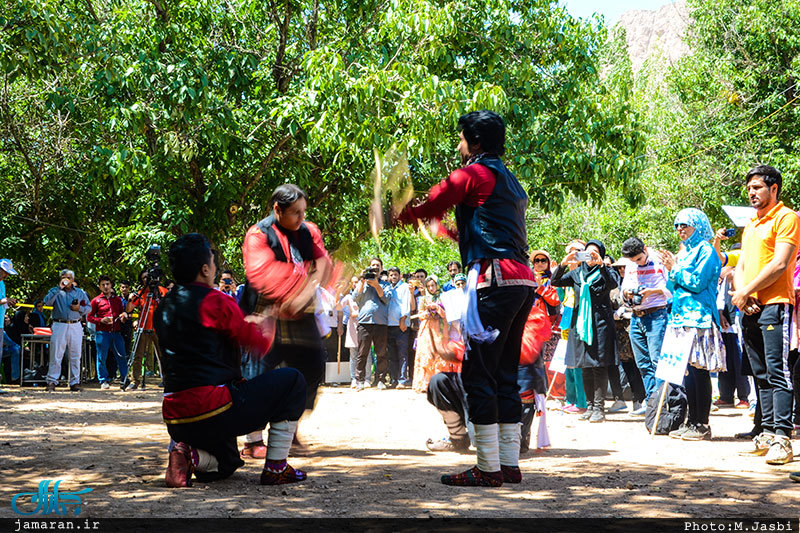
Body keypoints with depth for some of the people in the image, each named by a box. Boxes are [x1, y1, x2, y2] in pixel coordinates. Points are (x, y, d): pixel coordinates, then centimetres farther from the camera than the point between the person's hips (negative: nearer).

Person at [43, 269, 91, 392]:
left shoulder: (80, 292, 16)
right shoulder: (55, 291, 10)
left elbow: (89, 307, 15)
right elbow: (47, 302, -9)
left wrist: (80, 308, -6)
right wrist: (59, 288, -12)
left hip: (75, 326, 2)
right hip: (59, 326, -2)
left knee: (75, 356, 3)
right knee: (56, 355, -4)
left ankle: (75, 382, 8)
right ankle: (52, 381, 1)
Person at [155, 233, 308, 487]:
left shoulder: (164, 307, 13)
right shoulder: (215, 301, -10)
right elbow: (261, 344, -1)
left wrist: (245, 323, 31)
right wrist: (266, 323, 22)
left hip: (175, 418, 8)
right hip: (213, 412, -8)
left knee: (225, 465, 34)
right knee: (292, 381, 6)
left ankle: (187, 453, 1)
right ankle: (276, 468, 4)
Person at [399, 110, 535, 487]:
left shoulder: (475, 173, -2)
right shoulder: (509, 181, 25)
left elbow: (426, 208, 0)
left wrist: (395, 214, 19)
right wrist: (452, 231, 45)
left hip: (494, 279, -9)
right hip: (522, 279, 9)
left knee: (478, 373, -6)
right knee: (505, 374, 12)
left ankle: (489, 469, -7)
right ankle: (510, 465, 13)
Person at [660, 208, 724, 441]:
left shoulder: (706, 250, -4)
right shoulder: (684, 252, 21)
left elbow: (698, 282, -14)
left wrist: (676, 269, -6)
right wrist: (671, 270, 7)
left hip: (698, 318, -9)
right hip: (682, 317, 9)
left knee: (699, 369, -9)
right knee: (687, 370, 8)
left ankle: (702, 424, -7)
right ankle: (691, 422, 13)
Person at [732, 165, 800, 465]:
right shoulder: (751, 226, 21)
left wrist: (747, 291, -11)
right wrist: (740, 294, -2)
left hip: (775, 304, -8)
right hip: (750, 309, 8)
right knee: (761, 375, 10)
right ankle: (768, 431, 16)